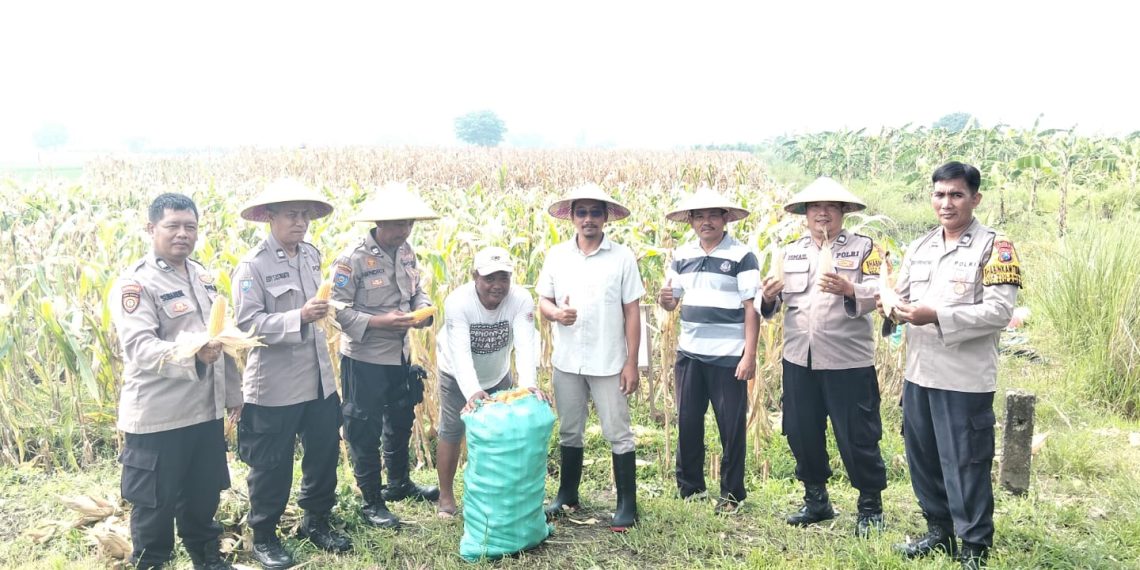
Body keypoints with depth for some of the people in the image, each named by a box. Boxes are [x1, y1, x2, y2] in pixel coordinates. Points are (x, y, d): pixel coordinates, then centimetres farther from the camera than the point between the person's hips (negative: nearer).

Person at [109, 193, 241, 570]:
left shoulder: (203, 276, 10)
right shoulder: (135, 283, -13)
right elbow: (139, 347, -26)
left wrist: (233, 391, 18)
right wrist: (192, 354, -43)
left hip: (206, 410, 7)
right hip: (158, 416, -6)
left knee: (204, 495, 19)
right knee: (155, 503, 7)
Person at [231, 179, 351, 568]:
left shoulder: (312, 255, 6)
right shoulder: (253, 266, -14)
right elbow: (249, 324, -21)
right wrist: (298, 317, -30)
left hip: (319, 379, 6)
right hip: (274, 385, -6)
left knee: (325, 452, 16)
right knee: (271, 465, 8)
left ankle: (316, 522, 36)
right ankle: (263, 536, 28)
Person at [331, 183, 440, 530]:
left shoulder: (406, 251, 1)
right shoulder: (354, 258, -20)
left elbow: (416, 291, 11)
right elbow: (337, 308, -21)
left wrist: (424, 309, -10)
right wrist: (378, 322, -28)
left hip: (399, 355, 7)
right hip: (364, 359, -7)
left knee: (401, 422, 22)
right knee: (365, 432, 6)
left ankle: (398, 483, 43)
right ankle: (372, 502, 20)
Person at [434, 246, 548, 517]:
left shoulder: (521, 299, -28)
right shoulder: (458, 302, -33)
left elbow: (525, 345, -38)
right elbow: (460, 352, -41)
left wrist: (527, 383, -55)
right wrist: (472, 391, -56)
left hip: (499, 374, 3)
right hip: (458, 376, -3)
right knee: (451, 433, 2)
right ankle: (446, 496, 19)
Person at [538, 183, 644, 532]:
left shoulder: (622, 257, -6)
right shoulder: (556, 256, 3)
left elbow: (632, 313, -5)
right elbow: (543, 301, 8)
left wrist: (631, 363, -7)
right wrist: (556, 313, -17)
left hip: (608, 363, -3)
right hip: (566, 362, 3)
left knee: (618, 434, 3)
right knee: (569, 432, 15)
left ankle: (627, 504, 15)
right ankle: (567, 495, 31)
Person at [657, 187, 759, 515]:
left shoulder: (742, 256, -7)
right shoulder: (681, 256, 9)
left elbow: (751, 308, -9)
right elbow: (672, 301, 16)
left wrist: (750, 355, -15)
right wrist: (665, 300, -10)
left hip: (728, 356, -5)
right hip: (689, 354, 5)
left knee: (731, 427, 5)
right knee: (687, 423, 11)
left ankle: (732, 494, 18)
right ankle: (689, 486, 27)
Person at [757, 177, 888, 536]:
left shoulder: (863, 247, 1)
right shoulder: (791, 252, 13)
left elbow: (876, 293, -12)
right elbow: (775, 303, 7)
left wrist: (849, 290, -32)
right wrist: (768, 297, -16)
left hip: (848, 360, -4)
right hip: (799, 359, 4)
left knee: (858, 437, 2)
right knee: (802, 433, 12)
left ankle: (870, 508, 19)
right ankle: (816, 499, 31)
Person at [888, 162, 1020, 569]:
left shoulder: (994, 247, -7)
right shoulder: (920, 247, 13)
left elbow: (1000, 310, -16)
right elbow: (901, 293, 13)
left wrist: (936, 316, -23)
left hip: (965, 378, -6)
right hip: (919, 373, 7)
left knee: (965, 466, 1)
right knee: (922, 458, 15)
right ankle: (938, 531, 32)